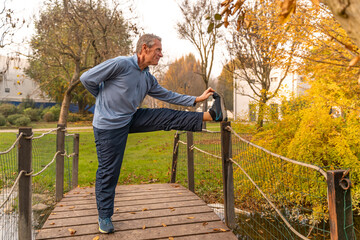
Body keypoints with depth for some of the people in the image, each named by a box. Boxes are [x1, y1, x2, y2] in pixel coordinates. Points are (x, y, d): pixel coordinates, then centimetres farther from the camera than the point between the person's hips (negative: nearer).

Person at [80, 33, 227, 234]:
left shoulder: (148, 79, 4)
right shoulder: (120, 64, -20)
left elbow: (168, 95, 11)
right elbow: (87, 78, -15)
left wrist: (196, 99, 5)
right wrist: (105, 98, 1)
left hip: (130, 118, 7)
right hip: (109, 125, -7)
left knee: (168, 117, -3)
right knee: (108, 172, 2)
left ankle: (210, 116, -3)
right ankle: (105, 216, 20)